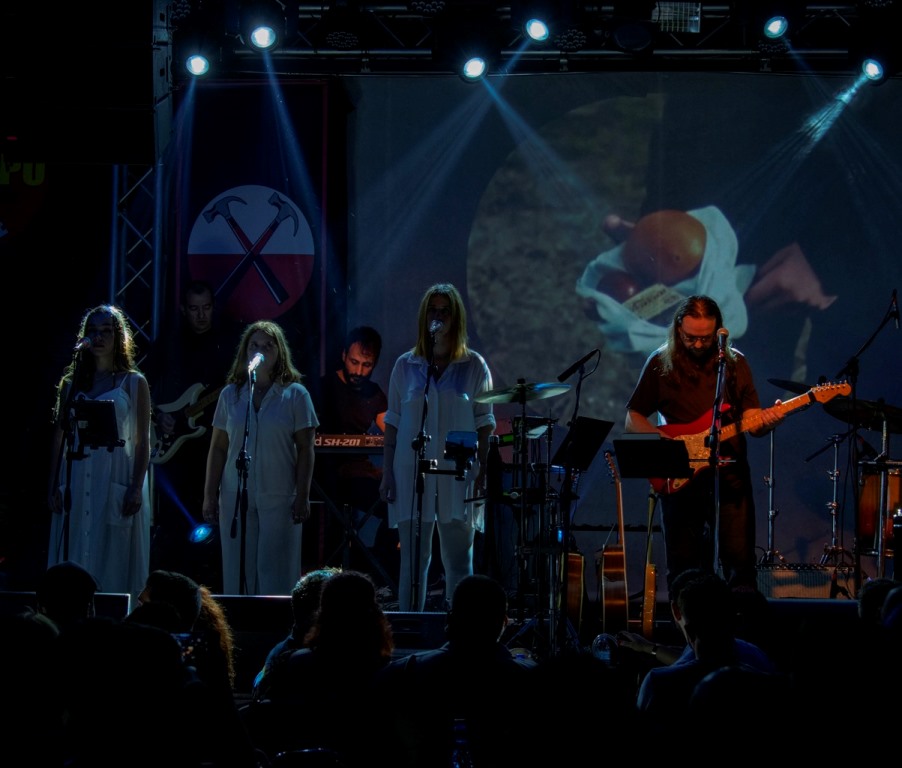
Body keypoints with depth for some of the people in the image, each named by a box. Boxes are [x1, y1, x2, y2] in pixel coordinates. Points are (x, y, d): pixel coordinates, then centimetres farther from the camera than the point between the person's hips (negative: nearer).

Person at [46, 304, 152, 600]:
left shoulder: (134, 383, 5)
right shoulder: (72, 383, 13)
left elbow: (142, 442, -1)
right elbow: (59, 439, 10)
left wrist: (137, 488, -10)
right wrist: (53, 486, 1)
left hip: (116, 481, -3)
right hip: (77, 483, 3)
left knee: (113, 562, -4)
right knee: (74, 563, 1)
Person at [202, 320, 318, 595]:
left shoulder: (295, 394, 2)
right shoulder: (230, 394, 9)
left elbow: (305, 450, 0)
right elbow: (218, 449, 11)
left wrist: (302, 497, -6)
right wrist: (210, 495, 7)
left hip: (279, 499, -3)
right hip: (236, 498, 3)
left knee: (276, 573, -3)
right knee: (238, 572, 4)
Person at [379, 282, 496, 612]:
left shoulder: (474, 366, 4)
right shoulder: (406, 366, 7)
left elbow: (484, 424, 4)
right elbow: (393, 423, 9)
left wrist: (482, 471, -5)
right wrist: (387, 473, 4)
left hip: (458, 475, -1)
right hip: (412, 473, 1)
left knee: (458, 563, 1)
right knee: (413, 561, 3)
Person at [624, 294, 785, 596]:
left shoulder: (735, 362, 6)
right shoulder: (661, 363, 2)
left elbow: (750, 419, 5)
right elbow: (633, 419, 5)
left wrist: (765, 421, -18)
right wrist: (665, 441, -13)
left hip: (729, 473, 1)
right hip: (679, 478, 0)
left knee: (740, 561, -4)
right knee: (682, 567, 2)